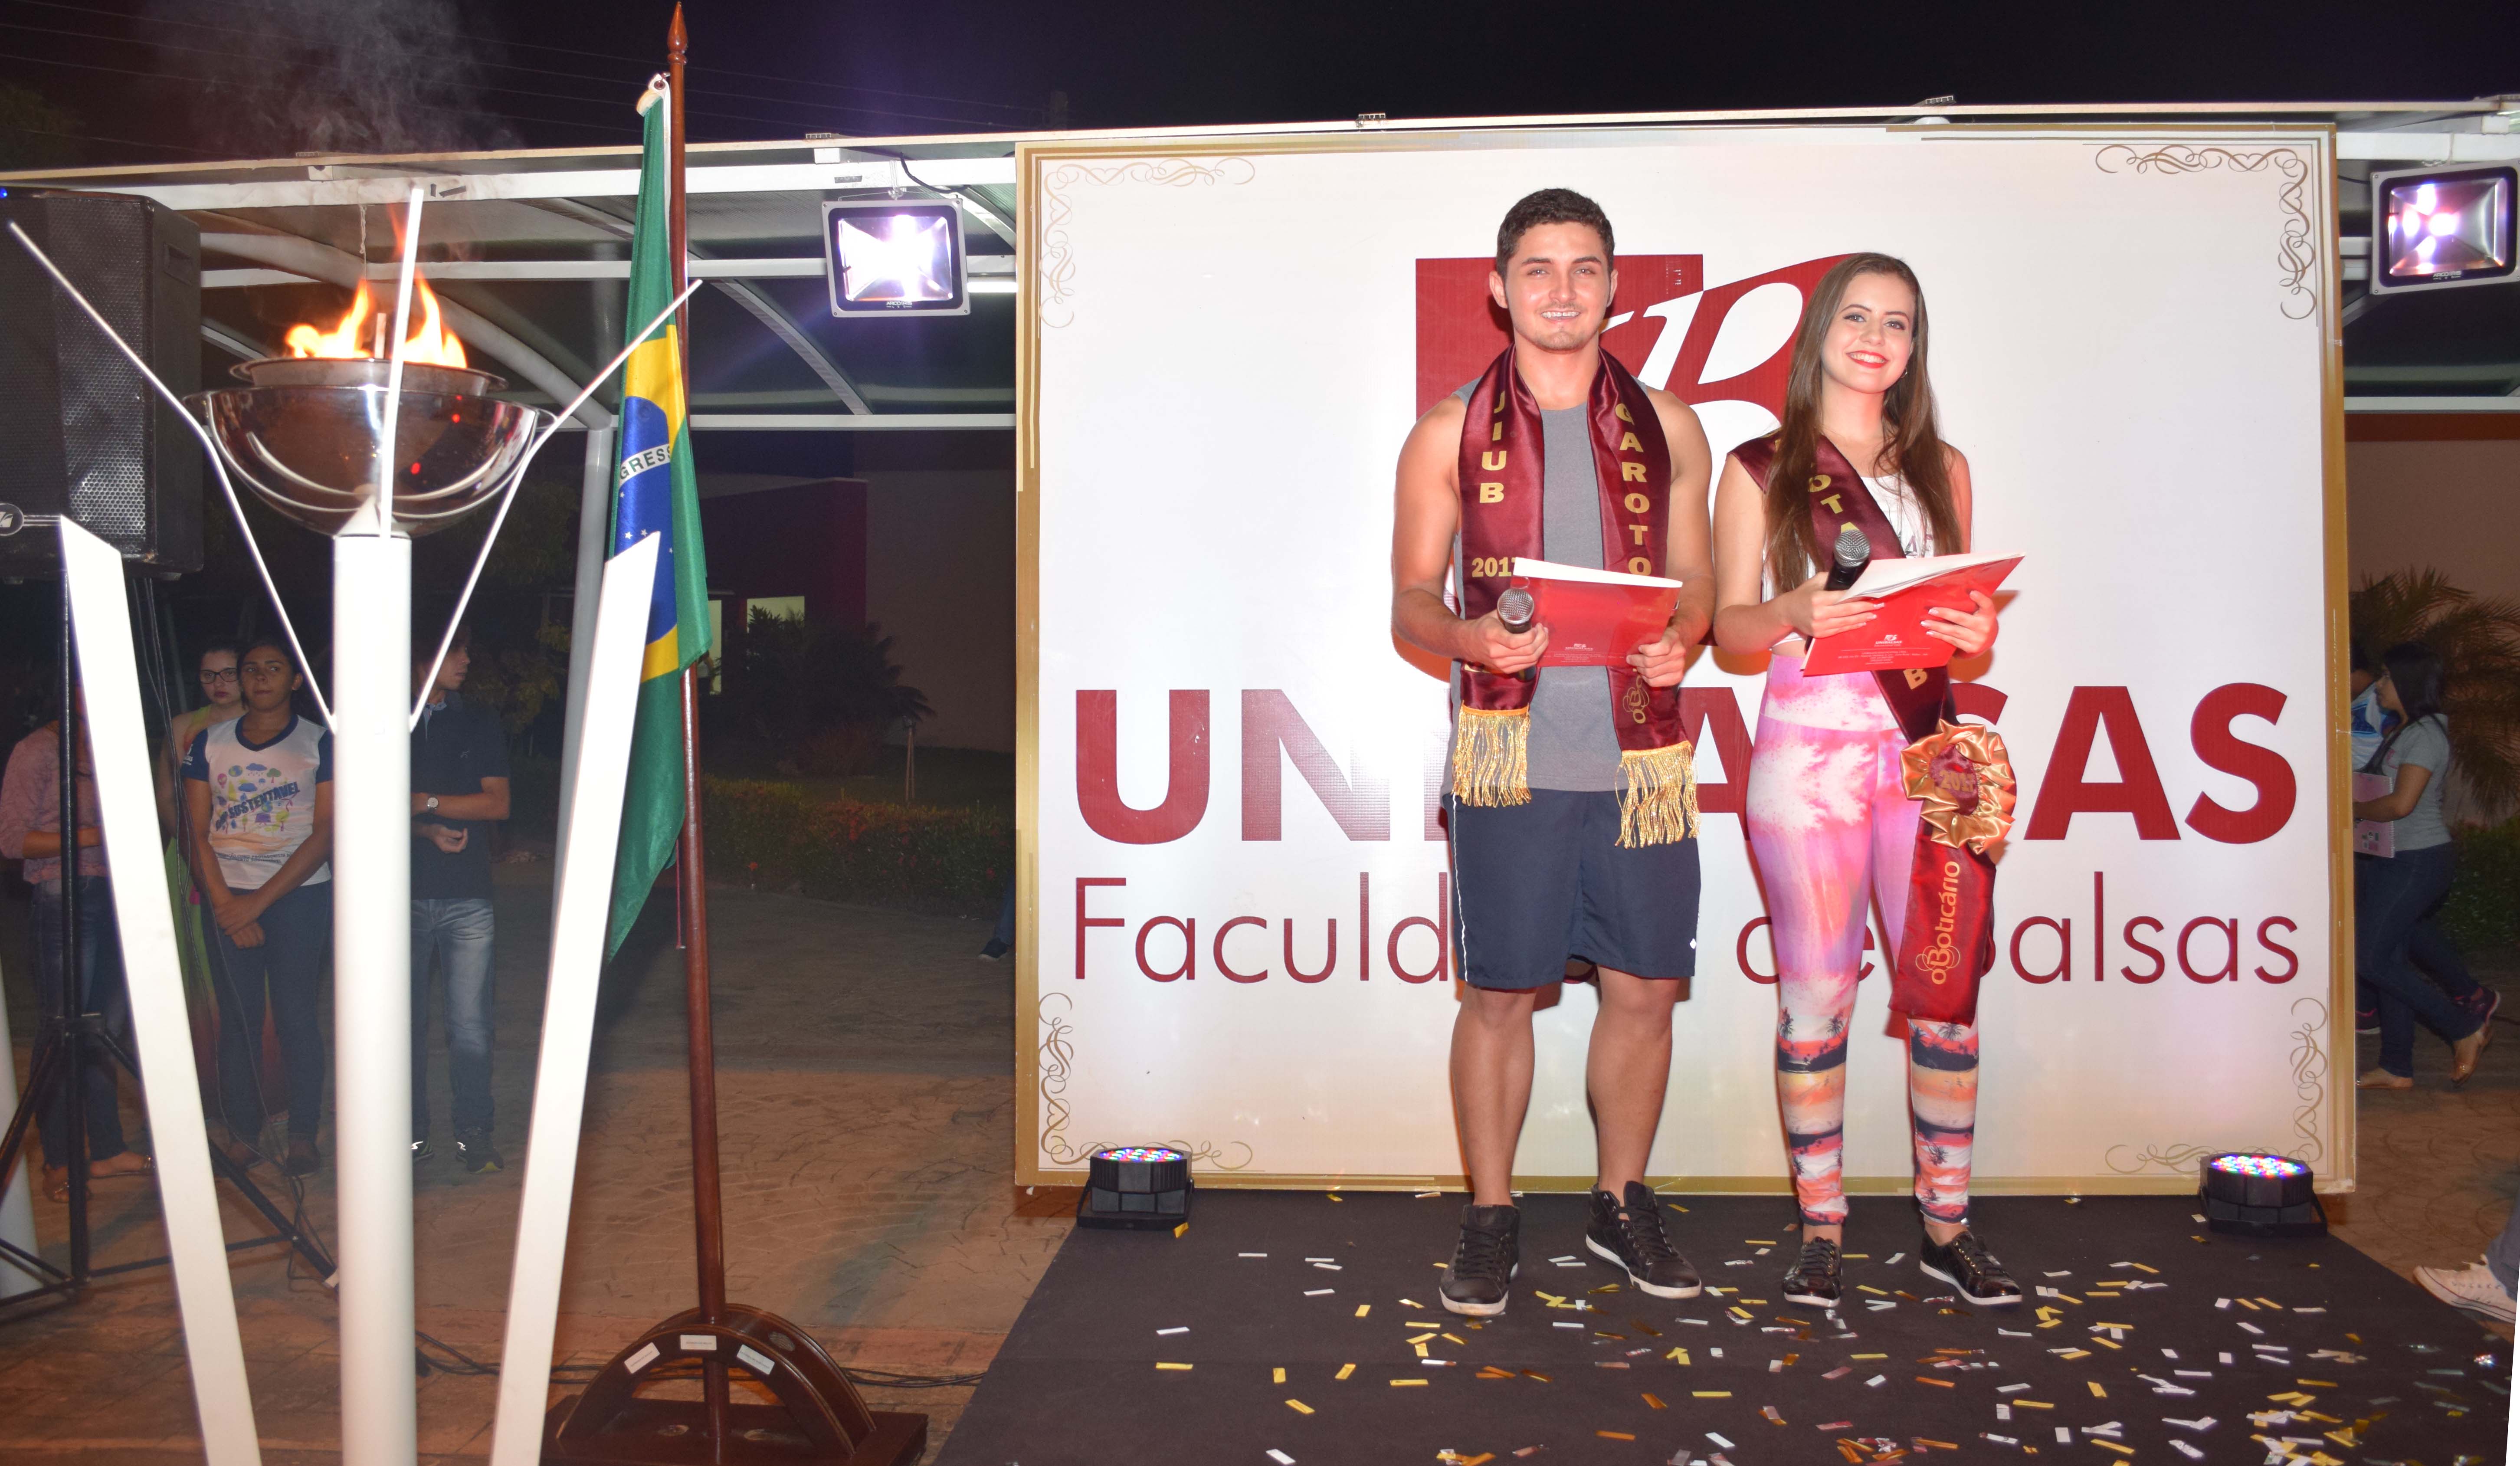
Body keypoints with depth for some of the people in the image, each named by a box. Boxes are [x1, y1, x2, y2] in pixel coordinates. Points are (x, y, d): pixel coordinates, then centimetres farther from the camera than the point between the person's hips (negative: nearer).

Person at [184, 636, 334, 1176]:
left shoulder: (319, 743, -1)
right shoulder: (209, 742, 7)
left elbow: (324, 834, -6)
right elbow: (197, 833, 5)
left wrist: (259, 901, -11)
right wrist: (224, 903, -7)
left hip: (298, 895, -2)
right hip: (227, 896, 2)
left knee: (295, 1014, 0)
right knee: (237, 1018, 4)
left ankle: (303, 1134, 10)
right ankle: (242, 1133, 14)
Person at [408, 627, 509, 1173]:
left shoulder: (479, 723, 11)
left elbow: (497, 802, 3)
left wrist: (425, 803, -6)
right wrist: (427, 830, -12)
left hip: (467, 899, 0)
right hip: (403, 895, 0)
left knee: (470, 1024, -1)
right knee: (406, 1021, 5)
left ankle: (473, 1130, 9)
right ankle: (412, 1130, 16)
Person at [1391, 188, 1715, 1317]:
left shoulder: (1665, 428, 11)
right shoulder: (1450, 433, 5)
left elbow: (1697, 580, 15)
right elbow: (1411, 602, 5)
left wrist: (1681, 639, -7)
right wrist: (1474, 640, -16)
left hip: (1641, 755, 2)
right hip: (1511, 754, -2)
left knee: (1644, 990, 8)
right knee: (1498, 995, 3)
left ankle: (1622, 1206, 27)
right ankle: (1490, 1220, 18)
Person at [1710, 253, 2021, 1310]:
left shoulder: (1942, 469, 16)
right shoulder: (1760, 470, 7)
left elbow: (1962, 610, 19)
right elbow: (1729, 627, 4)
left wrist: (1978, 634, -4)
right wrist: (1796, 612, -17)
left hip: (1927, 746, 3)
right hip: (1809, 751, -3)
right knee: (1816, 995, 0)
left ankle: (1946, 1224, 15)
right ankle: (1821, 1230, 11)